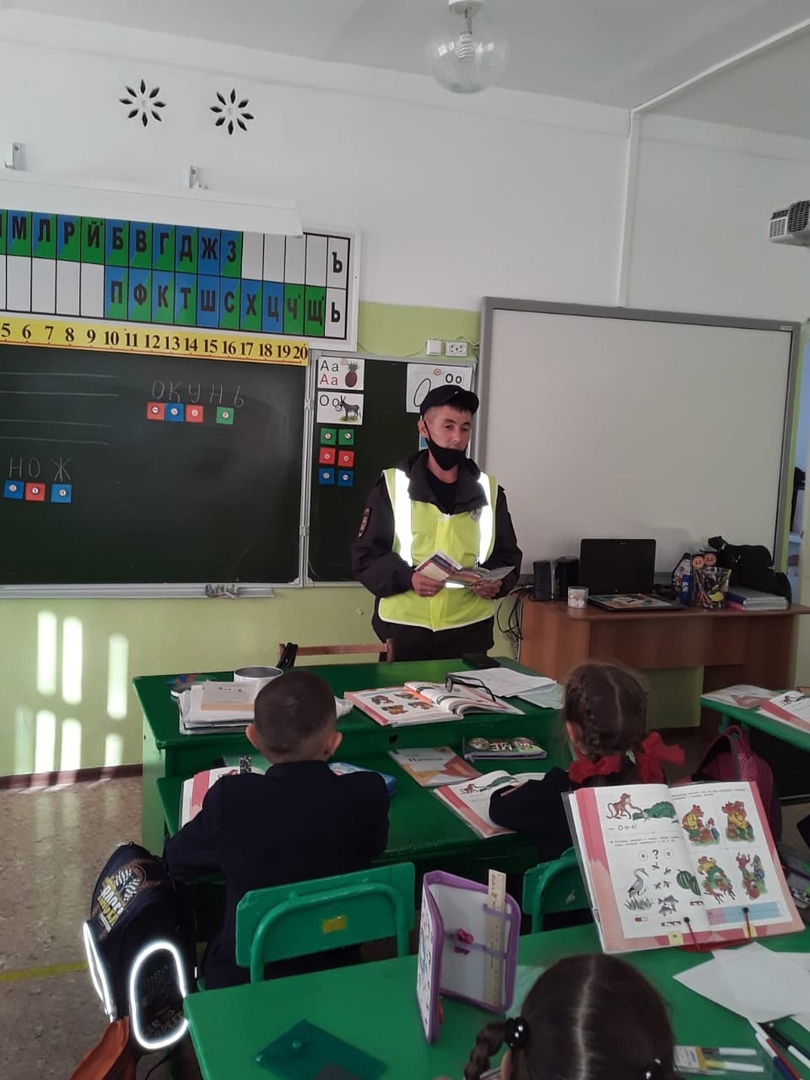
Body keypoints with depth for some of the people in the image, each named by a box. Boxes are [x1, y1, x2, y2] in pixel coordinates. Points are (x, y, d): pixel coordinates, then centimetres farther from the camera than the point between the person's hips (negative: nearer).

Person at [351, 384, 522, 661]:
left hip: (469, 631, 2)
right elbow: (366, 556, -2)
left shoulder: (488, 490, 7)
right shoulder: (393, 485, -2)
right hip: (404, 631, -2)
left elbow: (507, 555, 13)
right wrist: (407, 577, -20)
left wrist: (497, 583, -9)